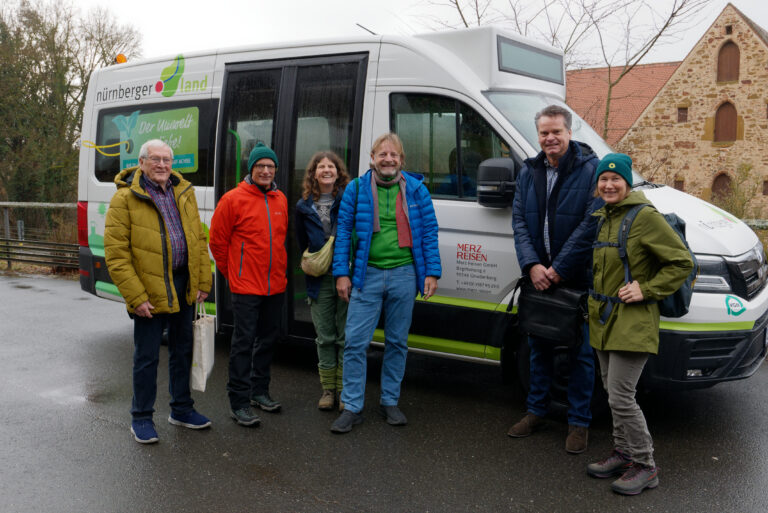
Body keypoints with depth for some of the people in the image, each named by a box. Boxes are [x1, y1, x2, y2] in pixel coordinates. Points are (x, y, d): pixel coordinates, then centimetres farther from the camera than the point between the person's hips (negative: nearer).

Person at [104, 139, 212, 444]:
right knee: (146, 357, 5)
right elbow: (116, 254, -13)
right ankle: (141, 418, 21)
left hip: (184, 288, 5)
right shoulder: (125, 199, -10)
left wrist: (203, 282, 4)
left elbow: (199, 240, 10)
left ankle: (181, 409, 32)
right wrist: (136, 297, -16)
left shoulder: (184, 193, 7)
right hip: (150, 292, -5)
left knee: (183, 351, 16)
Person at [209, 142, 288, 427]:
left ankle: (259, 390, 31)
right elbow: (217, 241, -1)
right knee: (244, 342, -3)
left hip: (276, 285, 6)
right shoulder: (233, 199, -8)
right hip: (245, 286, -6)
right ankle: (239, 402, 5)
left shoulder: (281, 200, 9)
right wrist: (232, 273, 4)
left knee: (268, 339, 15)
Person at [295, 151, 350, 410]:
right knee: (325, 337, 9)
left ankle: (345, 389, 15)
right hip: (320, 280, 3)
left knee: (346, 335, 4)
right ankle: (328, 388, 21)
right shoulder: (304, 206, 9)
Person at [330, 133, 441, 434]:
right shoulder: (357, 189, 2)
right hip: (367, 274, -1)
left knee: (397, 342, 11)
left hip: (404, 274, 1)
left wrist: (432, 272, 0)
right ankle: (352, 407, 7)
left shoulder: (416, 189, 5)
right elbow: (343, 231, 3)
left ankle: (390, 402, 25)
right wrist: (341, 273, -2)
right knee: (356, 342, -4)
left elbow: (429, 232, 6)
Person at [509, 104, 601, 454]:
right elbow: (519, 222, 2)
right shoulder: (529, 172, 6)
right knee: (539, 347, 16)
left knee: (580, 352, 5)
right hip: (538, 276, 5)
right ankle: (536, 411, 31)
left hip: (577, 278, -5)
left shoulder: (591, 169, -11)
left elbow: (590, 225, -16)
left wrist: (558, 270, -17)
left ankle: (579, 422, 19)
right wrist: (532, 265, -12)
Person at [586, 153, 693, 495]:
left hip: (633, 322, -8)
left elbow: (682, 263, -10)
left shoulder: (645, 217, -12)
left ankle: (644, 466, 9)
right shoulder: (599, 218, 12)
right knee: (613, 393, 16)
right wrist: (594, 304, 14)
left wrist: (646, 290, -16)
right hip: (604, 319, 8)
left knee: (621, 397, -7)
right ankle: (623, 453, 31)